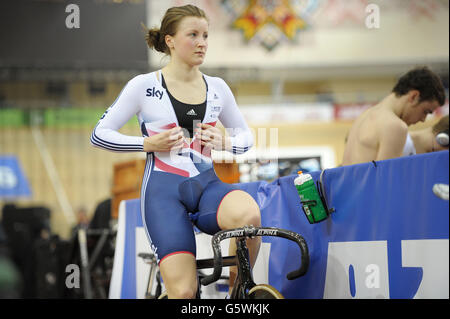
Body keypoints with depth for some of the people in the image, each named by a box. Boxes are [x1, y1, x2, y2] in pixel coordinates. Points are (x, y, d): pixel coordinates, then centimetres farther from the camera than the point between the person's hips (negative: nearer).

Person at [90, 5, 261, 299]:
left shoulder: (216, 87, 10)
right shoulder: (145, 86, -1)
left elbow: (246, 136, 20)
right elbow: (100, 134, 1)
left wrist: (224, 141, -2)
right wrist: (149, 143, -11)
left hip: (205, 185, 3)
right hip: (164, 189, -3)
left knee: (248, 214, -35)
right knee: (184, 292, -20)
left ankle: (237, 289, -11)